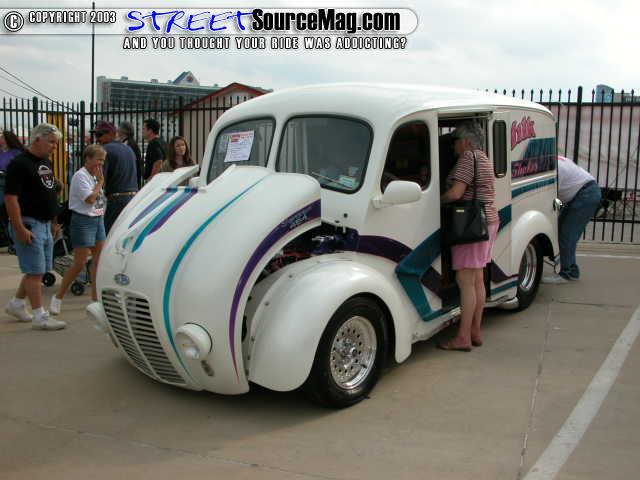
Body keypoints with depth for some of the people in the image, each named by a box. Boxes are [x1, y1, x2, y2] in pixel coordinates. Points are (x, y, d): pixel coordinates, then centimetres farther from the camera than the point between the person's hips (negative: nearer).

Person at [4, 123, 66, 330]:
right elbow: (11, 197, -18)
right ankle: (40, 316, 0)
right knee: (35, 272, -6)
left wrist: (54, 222, 20)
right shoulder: (20, 164, -13)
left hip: (45, 225, 9)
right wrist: (19, 228, -22)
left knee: (38, 270, 15)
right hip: (29, 225, -9)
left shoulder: (46, 163, 14)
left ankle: (16, 304, 31)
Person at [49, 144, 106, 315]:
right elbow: (90, 198, -20)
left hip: (98, 219, 9)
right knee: (80, 263, -8)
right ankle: (58, 297, 4)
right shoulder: (80, 176, -13)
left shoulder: (94, 175, 13)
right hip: (83, 220, -9)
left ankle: (95, 295, 17)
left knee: (99, 259, 8)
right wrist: (100, 182, -11)